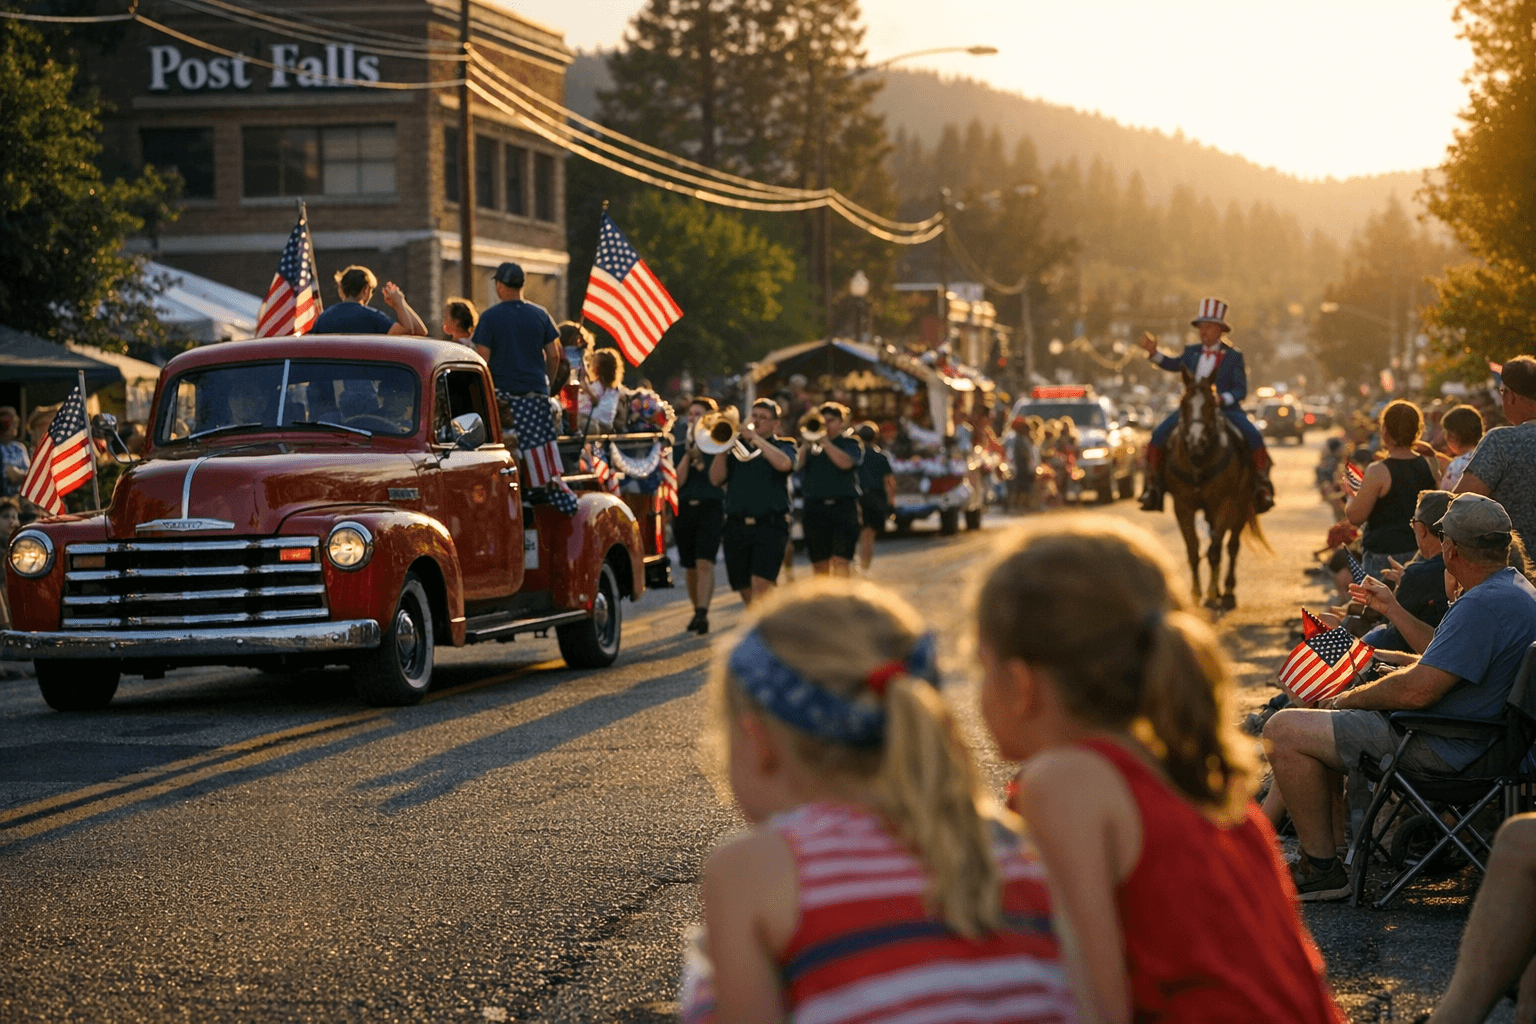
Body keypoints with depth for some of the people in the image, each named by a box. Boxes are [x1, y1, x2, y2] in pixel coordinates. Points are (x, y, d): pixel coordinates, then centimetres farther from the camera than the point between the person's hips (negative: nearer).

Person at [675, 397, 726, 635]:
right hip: (684, 510, 4)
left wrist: (701, 454, -15)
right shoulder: (681, 448, 11)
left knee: (705, 562, -18)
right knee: (690, 567, 9)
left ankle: (703, 614, -25)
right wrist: (688, 454, -11)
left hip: (711, 509, -4)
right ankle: (697, 610, 26)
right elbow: (678, 480, -1)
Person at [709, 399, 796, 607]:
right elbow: (716, 479, 5)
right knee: (745, 589, 8)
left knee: (760, 583, -20)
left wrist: (754, 437, -14)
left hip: (769, 526, -4)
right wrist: (723, 448, -9)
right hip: (737, 526, 4)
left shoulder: (783, 446, 8)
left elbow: (783, 463, -18)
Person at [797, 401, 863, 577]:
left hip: (842, 507, -4)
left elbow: (845, 463, -15)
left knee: (841, 560, -14)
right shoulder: (811, 445, 15)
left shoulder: (850, 443, 6)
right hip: (815, 508, 4)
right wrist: (806, 443, -10)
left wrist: (825, 442, -13)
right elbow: (798, 466, 1)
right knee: (819, 563, 6)